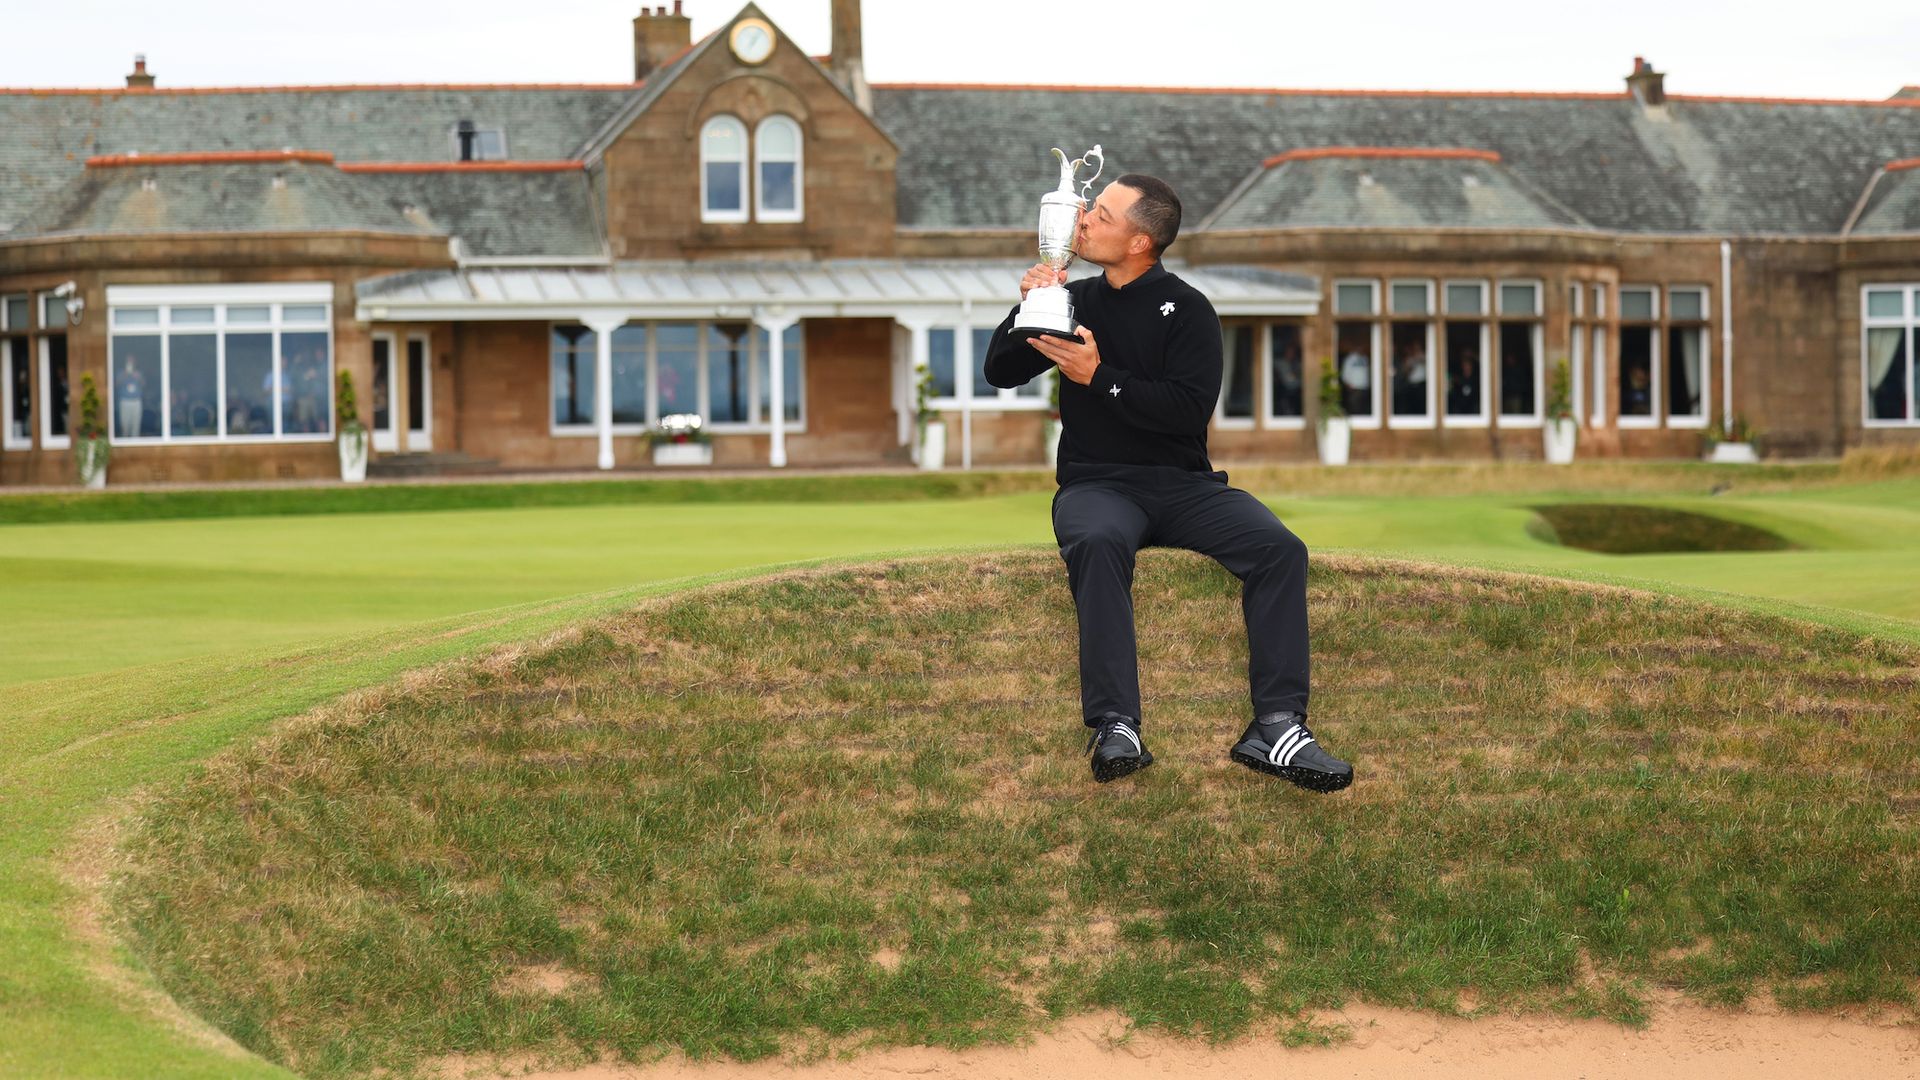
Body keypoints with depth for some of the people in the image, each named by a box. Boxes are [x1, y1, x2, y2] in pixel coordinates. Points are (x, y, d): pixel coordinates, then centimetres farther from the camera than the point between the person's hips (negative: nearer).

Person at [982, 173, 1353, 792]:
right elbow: (1000, 372, 12)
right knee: (1098, 542, -38)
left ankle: (1277, 727, -31)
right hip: (1096, 484, 0)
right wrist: (1028, 307, -4)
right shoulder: (1077, 300, 13)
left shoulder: (1187, 310, 3)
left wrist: (1098, 377, -15)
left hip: (1183, 484, 0)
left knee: (1279, 548, -28)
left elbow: (1191, 410, -11)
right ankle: (1115, 729, -43)